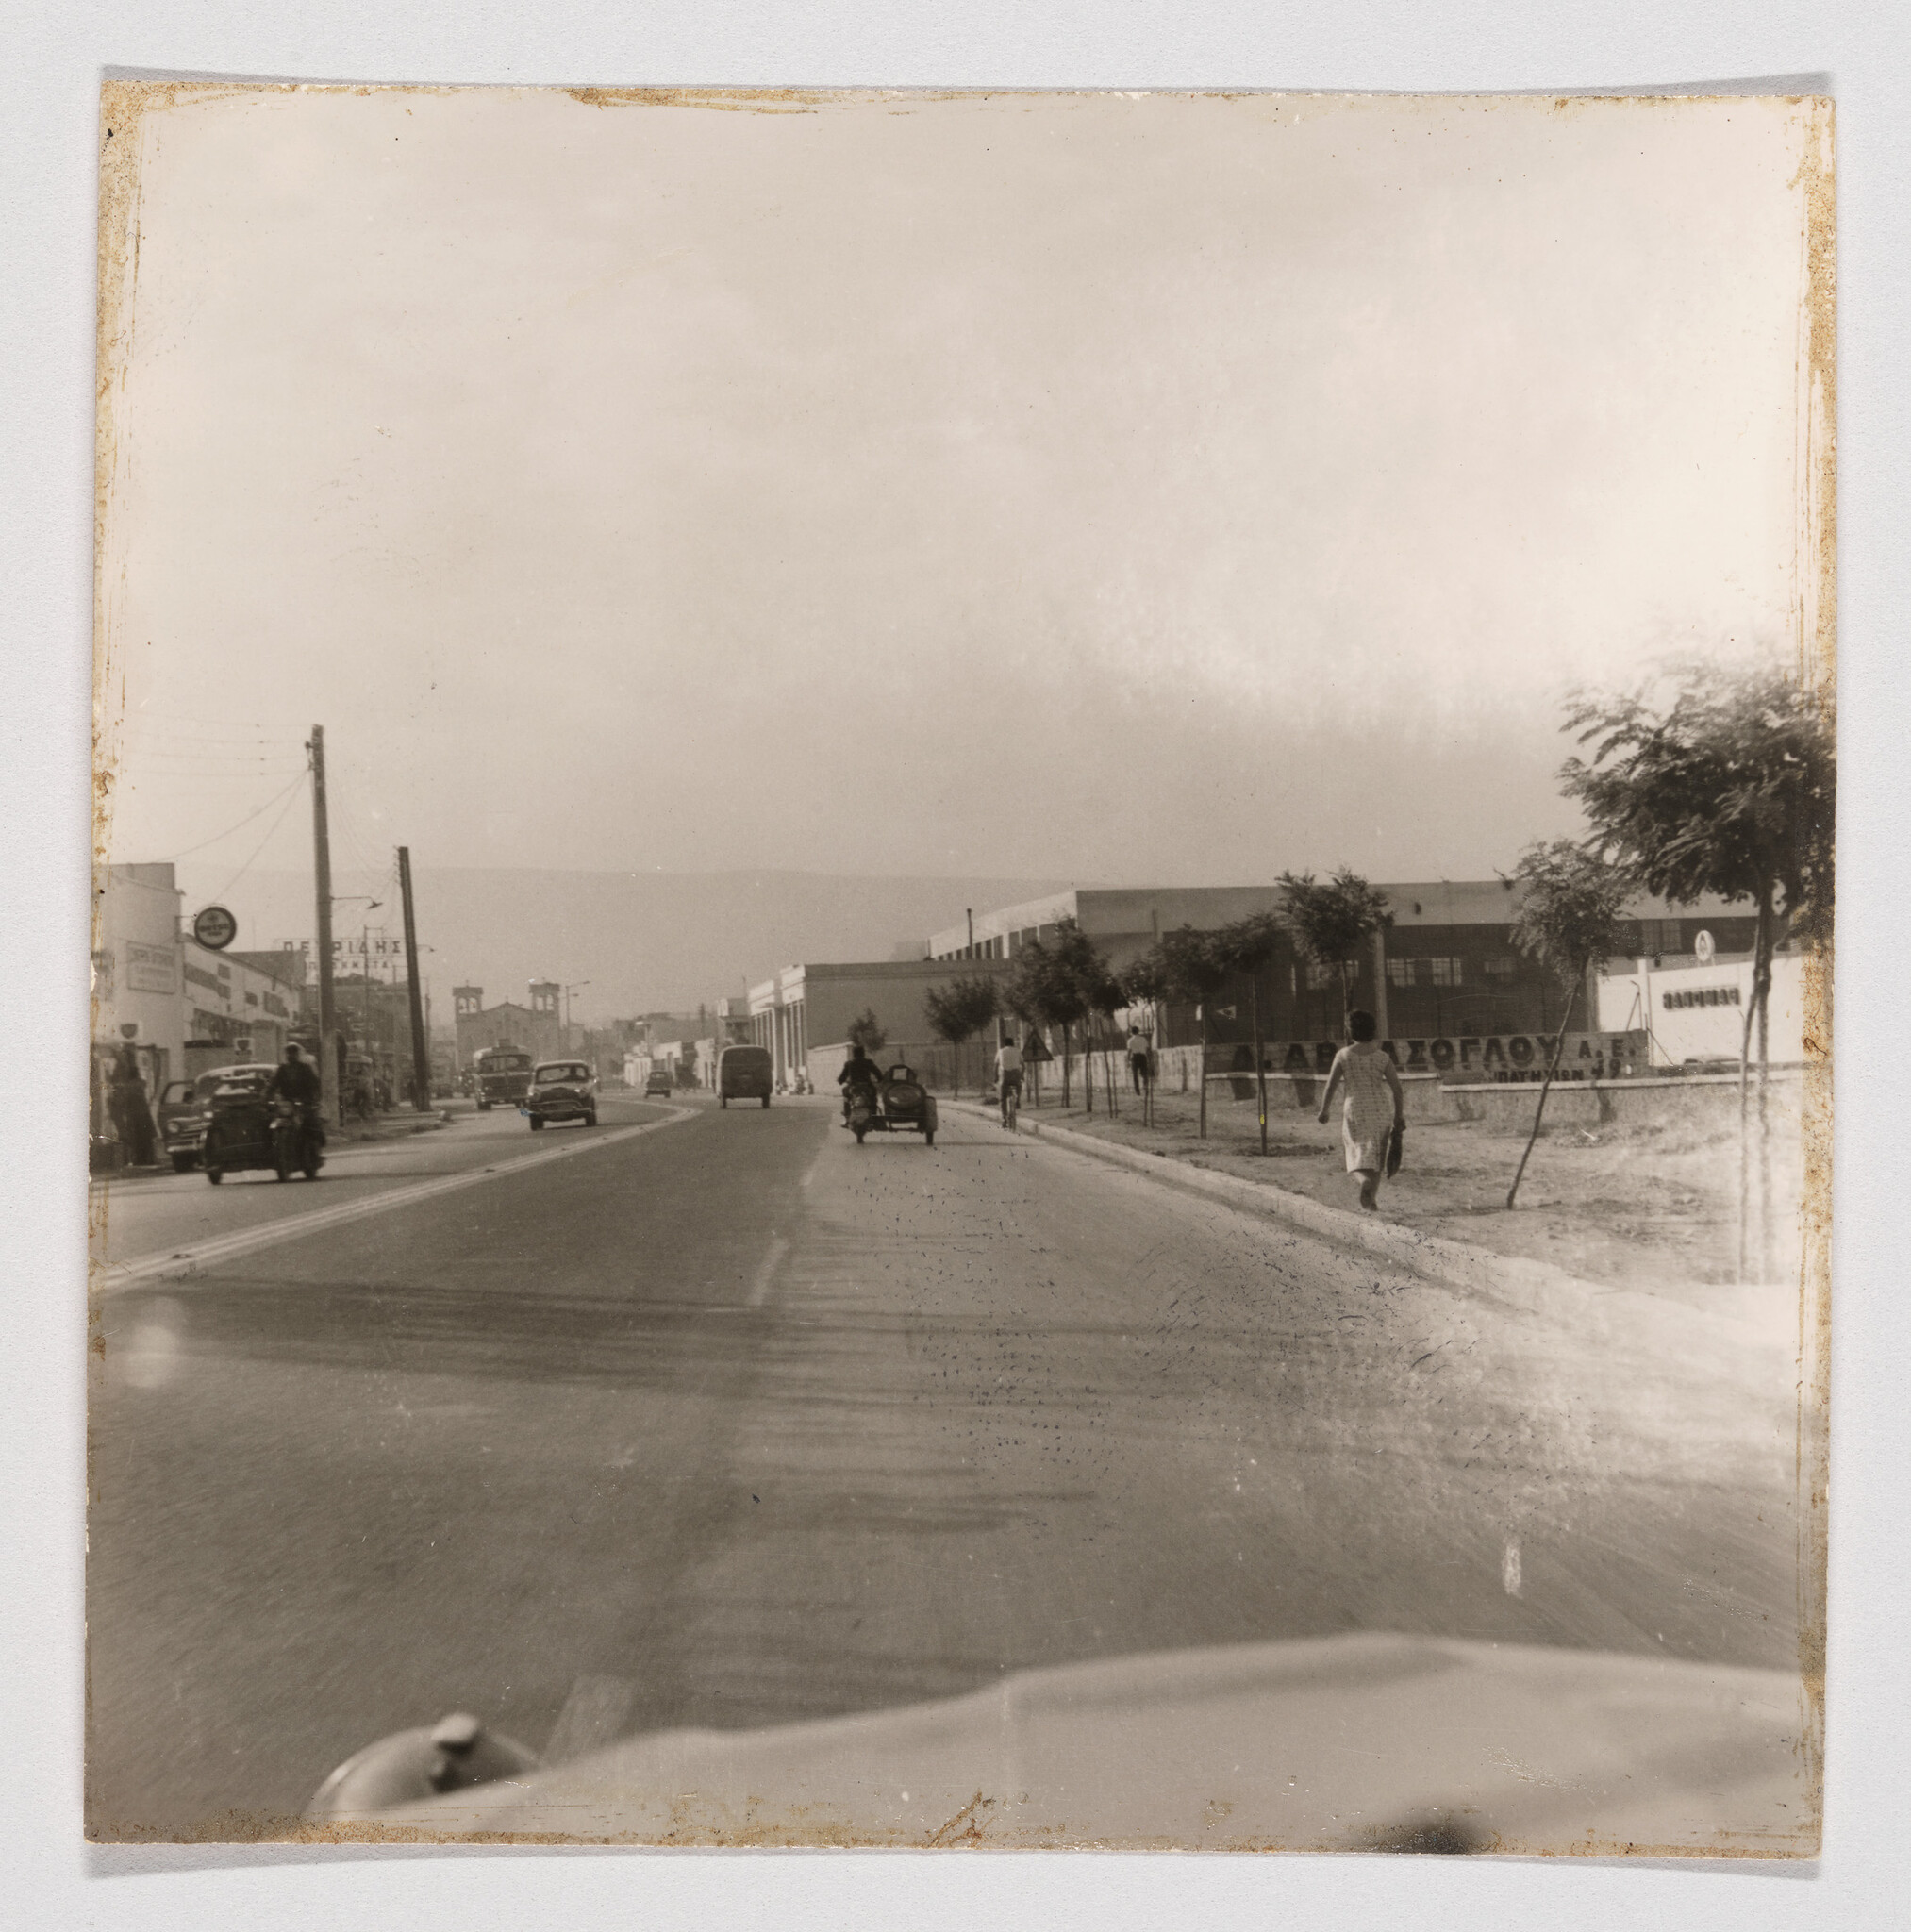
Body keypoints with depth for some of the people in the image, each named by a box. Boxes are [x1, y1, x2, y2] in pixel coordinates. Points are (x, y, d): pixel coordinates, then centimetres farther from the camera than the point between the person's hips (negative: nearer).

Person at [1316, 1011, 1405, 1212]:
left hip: (1354, 1111, -1)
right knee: (1376, 1155, 14)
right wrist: (1399, 1118, 5)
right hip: (1380, 1111, 1)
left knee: (1359, 1154, 10)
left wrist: (1323, 1112, 9)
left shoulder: (1343, 1056, -5)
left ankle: (1365, 1181, -21)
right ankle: (1372, 1202, 11)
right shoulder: (1383, 1057, -3)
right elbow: (1397, 1090, -4)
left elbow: (1331, 1086, -4)